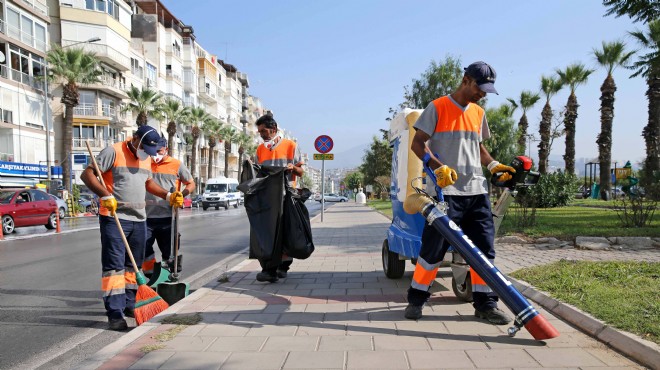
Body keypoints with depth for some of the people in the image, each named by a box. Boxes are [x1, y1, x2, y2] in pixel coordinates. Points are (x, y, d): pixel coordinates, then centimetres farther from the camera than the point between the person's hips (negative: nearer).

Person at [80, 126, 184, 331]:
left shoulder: (146, 157, 14)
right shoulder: (113, 152, -9)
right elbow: (87, 174, -12)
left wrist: (168, 195, 15)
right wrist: (106, 195, -24)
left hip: (139, 219, 7)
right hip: (114, 218, -7)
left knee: (133, 265, 13)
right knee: (114, 266, -7)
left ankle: (128, 305, 25)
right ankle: (115, 314, -6)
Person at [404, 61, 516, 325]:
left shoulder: (479, 113, 18)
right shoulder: (438, 107, -2)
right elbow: (417, 144, -6)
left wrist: (494, 165, 11)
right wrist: (438, 167, -20)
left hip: (476, 191, 6)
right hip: (445, 191, -6)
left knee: (484, 248, 6)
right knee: (433, 248, -2)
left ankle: (485, 304, 18)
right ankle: (416, 299, 15)